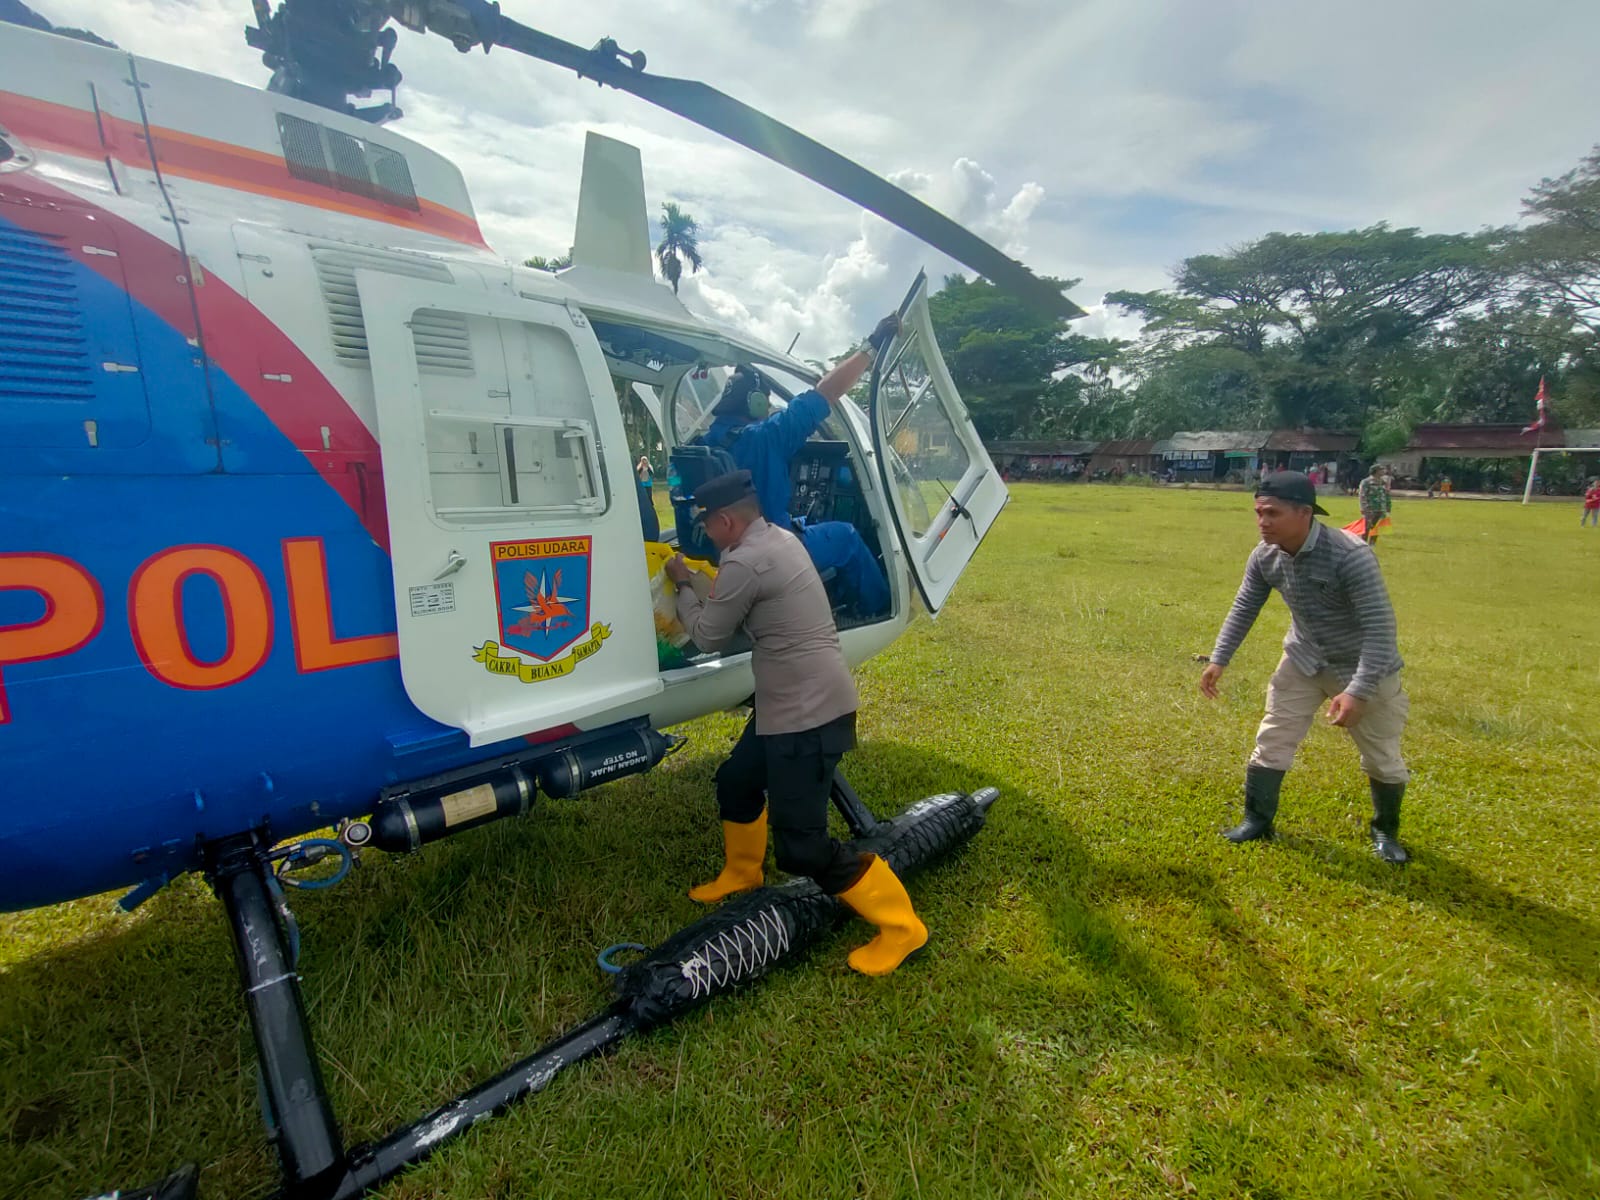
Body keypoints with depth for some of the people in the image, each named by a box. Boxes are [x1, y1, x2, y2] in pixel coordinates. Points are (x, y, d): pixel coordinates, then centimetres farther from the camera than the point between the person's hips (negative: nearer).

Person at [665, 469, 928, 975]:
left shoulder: (745, 562, -21)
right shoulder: (778, 539, 9)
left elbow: (709, 636, -7)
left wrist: (683, 585, 7)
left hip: (808, 715, -10)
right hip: (789, 705, 10)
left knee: (801, 846, -3)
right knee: (737, 781, 25)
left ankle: (901, 927, 10)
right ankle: (741, 874, 48)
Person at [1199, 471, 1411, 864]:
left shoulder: (1350, 556, -33)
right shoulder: (1264, 556, -14)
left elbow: (1380, 627, -30)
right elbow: (1244, 608, 1)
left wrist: (1359, 691, -35)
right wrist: (1219, 659, -2)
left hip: (1364, 669, -4)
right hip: (1304, 661, 4)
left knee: (1382, 759, 12)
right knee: (1272, 740, 5)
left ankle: (1386, 831, 37)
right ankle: (1258, 819, 22)